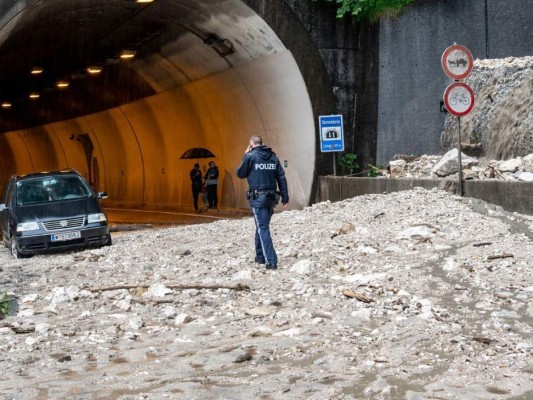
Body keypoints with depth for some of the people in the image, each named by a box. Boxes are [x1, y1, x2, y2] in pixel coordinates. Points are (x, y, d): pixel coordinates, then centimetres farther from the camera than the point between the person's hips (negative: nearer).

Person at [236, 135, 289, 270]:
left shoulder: (251, 156, -6)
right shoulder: (273, 156, 7)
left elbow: (240, 173, 4)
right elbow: (281, 178, 5)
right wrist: (285, 198, 7)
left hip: (258, 197, -5)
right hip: (271, 197, 5)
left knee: (263, 229, -5)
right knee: (261, 226, 20)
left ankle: (271, 261, -13)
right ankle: (260, 256, 28)